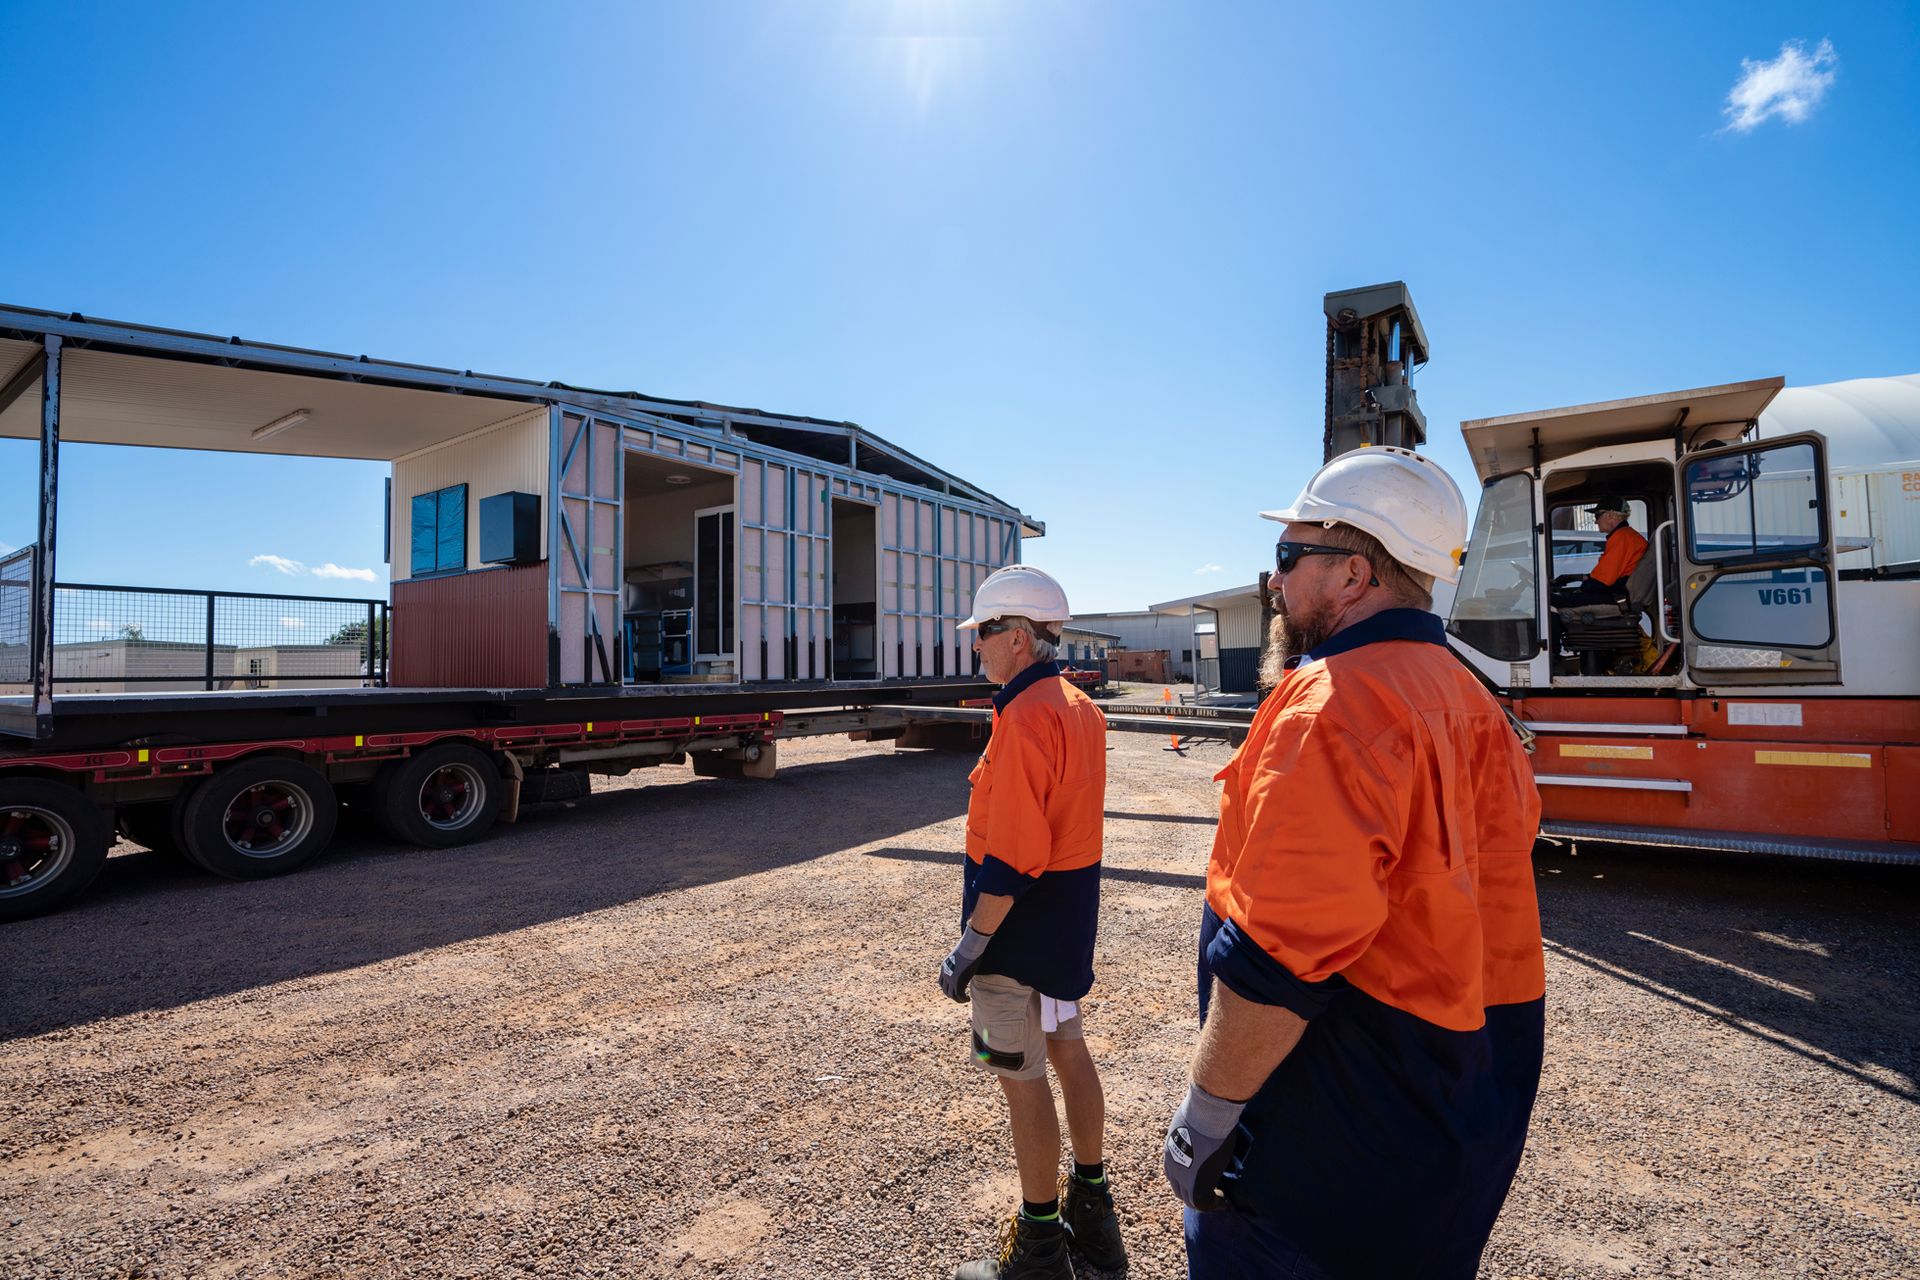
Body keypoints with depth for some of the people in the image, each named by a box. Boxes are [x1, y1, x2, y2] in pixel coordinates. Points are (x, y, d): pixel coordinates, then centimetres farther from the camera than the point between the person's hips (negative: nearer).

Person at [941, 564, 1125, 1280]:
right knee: (1068, 1049, 21)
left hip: (1021, 923, -10)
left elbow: (1011, 856, -26)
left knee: (1022, 1078, 5)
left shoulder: (1025, 717, -23)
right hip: (1072, 916, 10)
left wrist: (970, 943, -19)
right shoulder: (1081, 707, 7)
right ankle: (1092, 1218, 38)